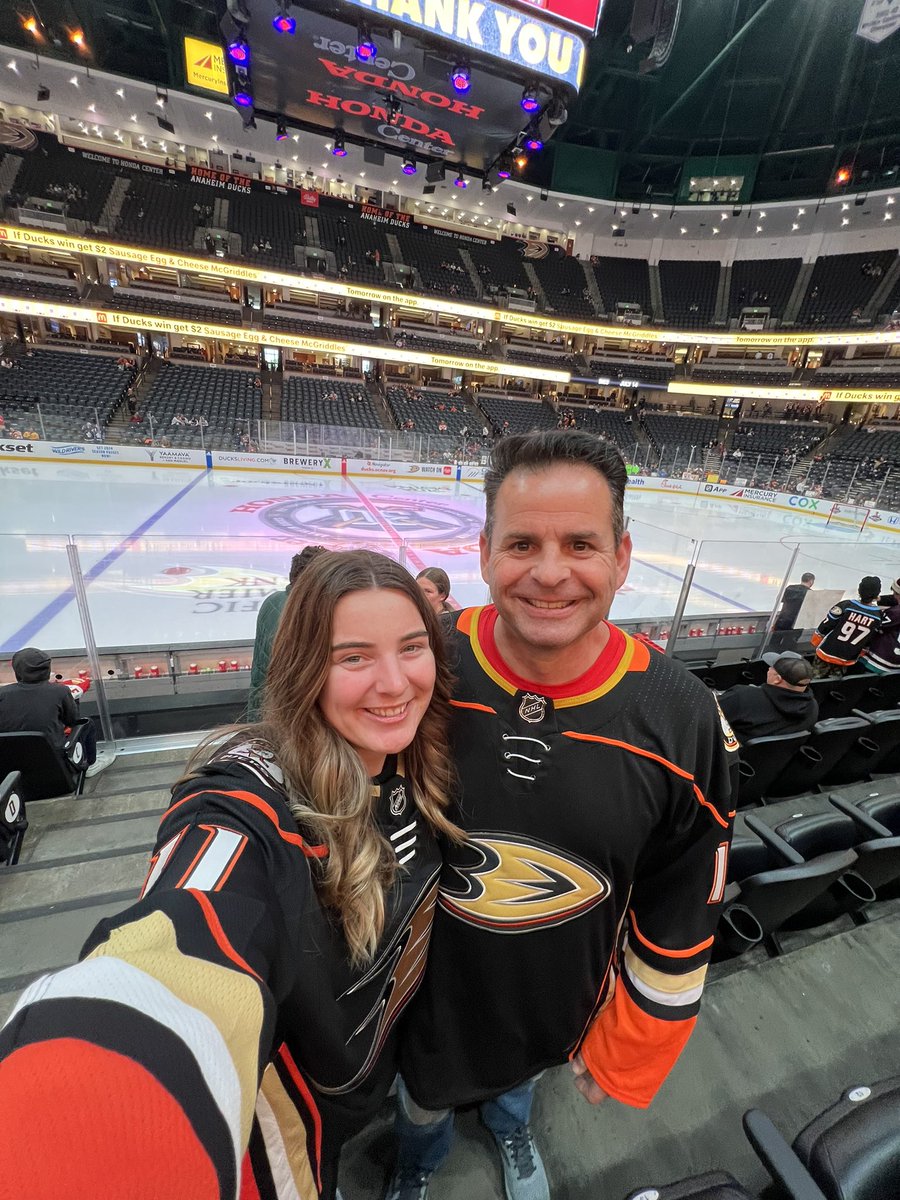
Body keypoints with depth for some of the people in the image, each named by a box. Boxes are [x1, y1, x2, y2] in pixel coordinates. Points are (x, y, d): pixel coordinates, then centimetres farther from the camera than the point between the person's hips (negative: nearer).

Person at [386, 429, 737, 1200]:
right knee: (424, 1098, 33)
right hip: (424, 994, 0)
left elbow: (677, 930, -10)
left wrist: (626, 1053, 2)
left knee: (521, 1076, 36)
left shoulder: (684, 721, -26)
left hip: (558, 1007, 1)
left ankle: (508, 1122, 75)